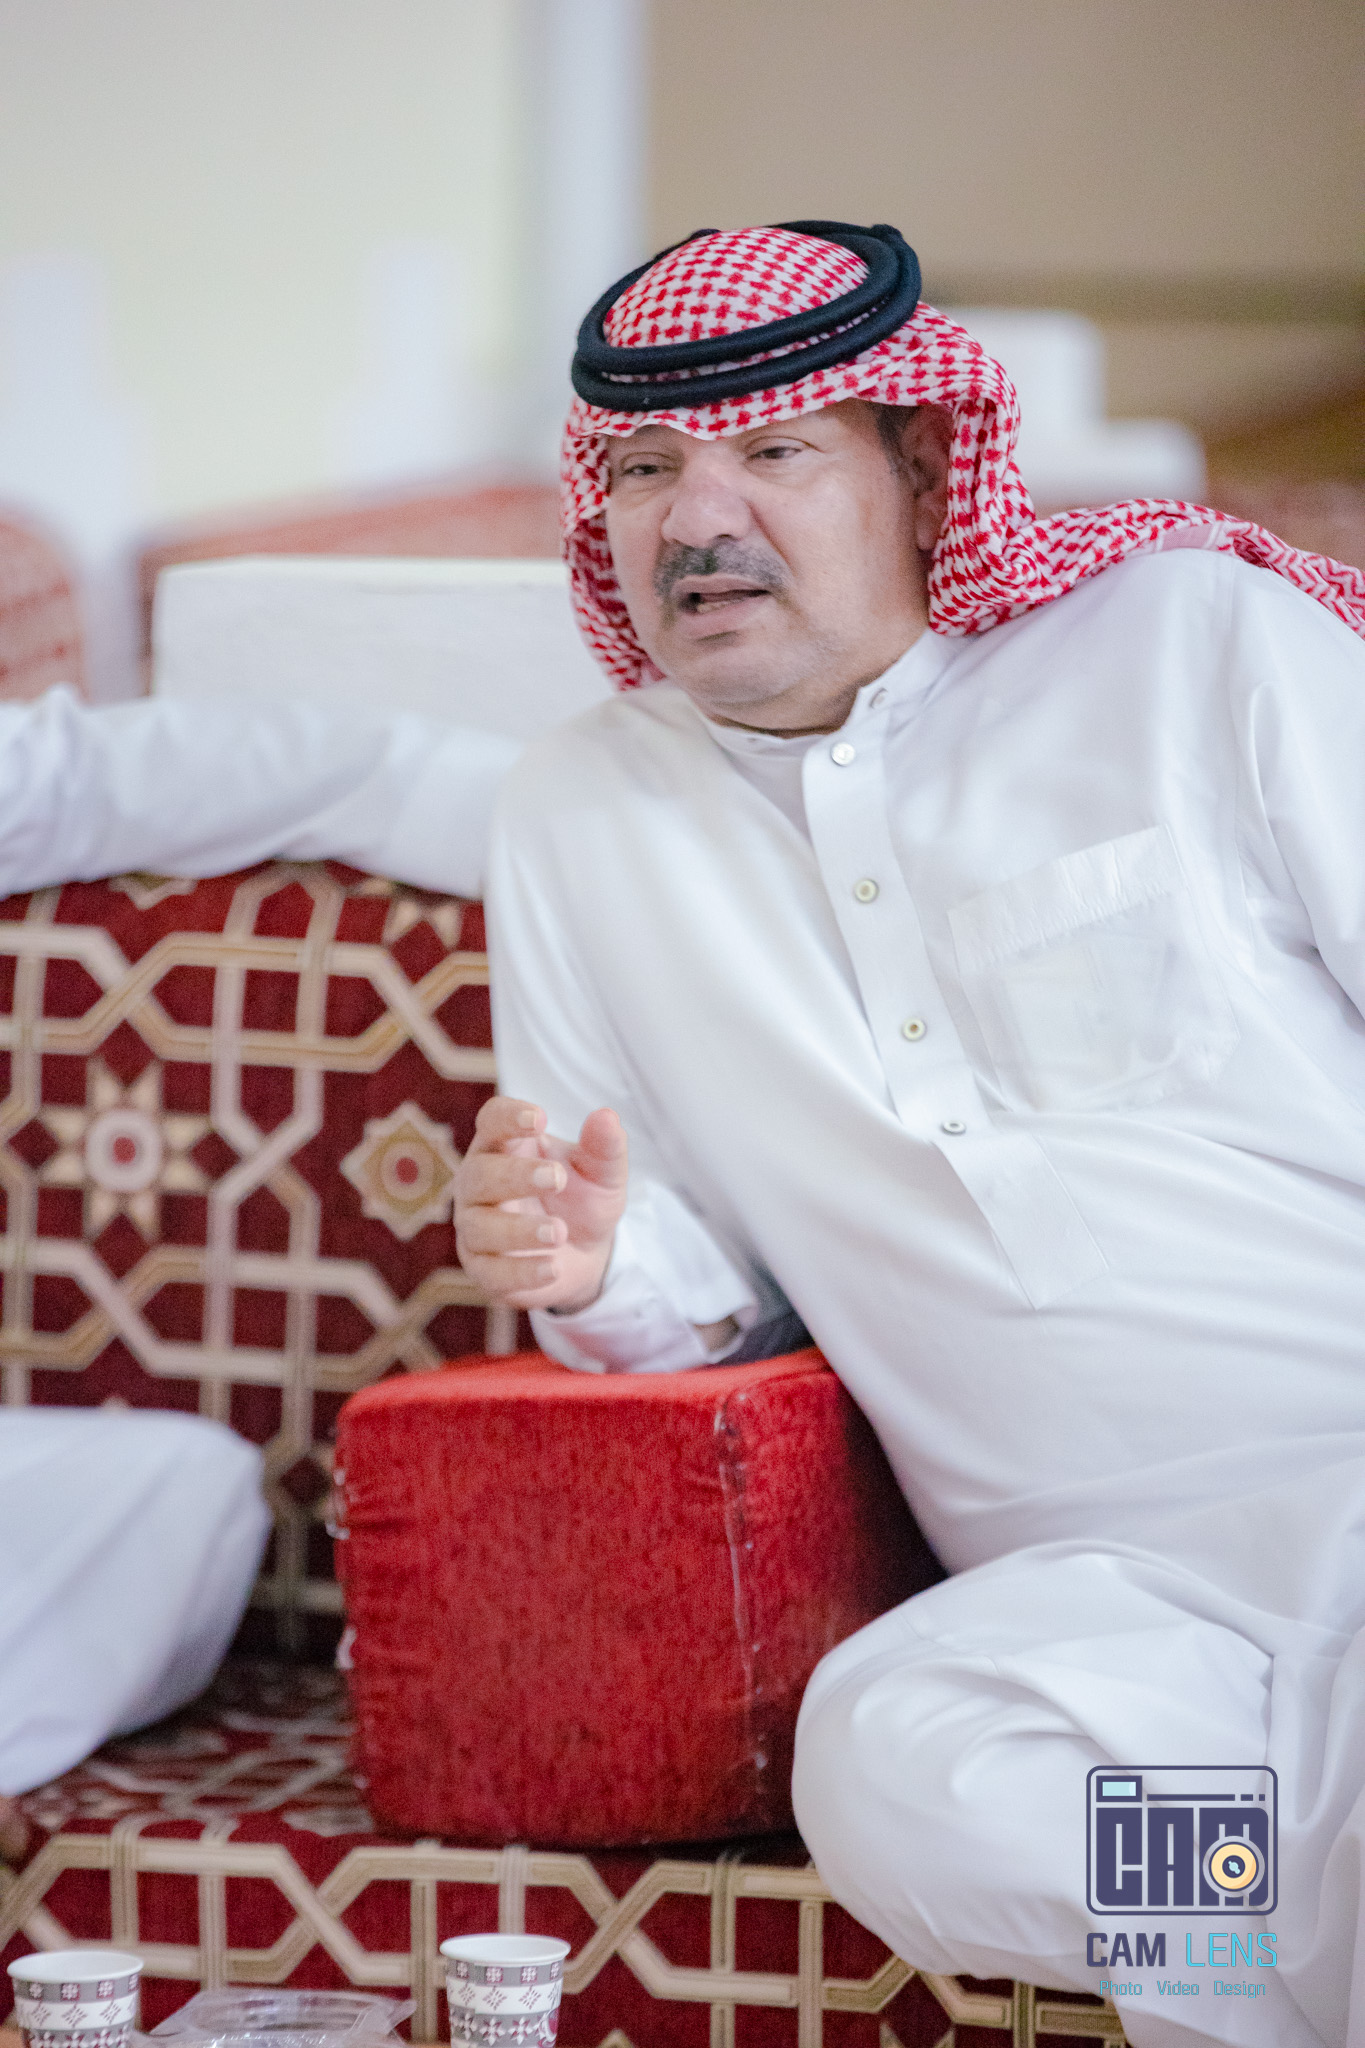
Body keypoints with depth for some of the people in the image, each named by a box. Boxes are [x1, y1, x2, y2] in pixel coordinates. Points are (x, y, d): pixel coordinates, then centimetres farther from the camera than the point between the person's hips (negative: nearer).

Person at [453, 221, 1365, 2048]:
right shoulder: (576, 830, 16)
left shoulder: (1200, 643, 6)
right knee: (890, 1760, -31)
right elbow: (720, 1294, 20)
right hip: (1109, 1589, 4)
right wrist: (604, 1269, -4)